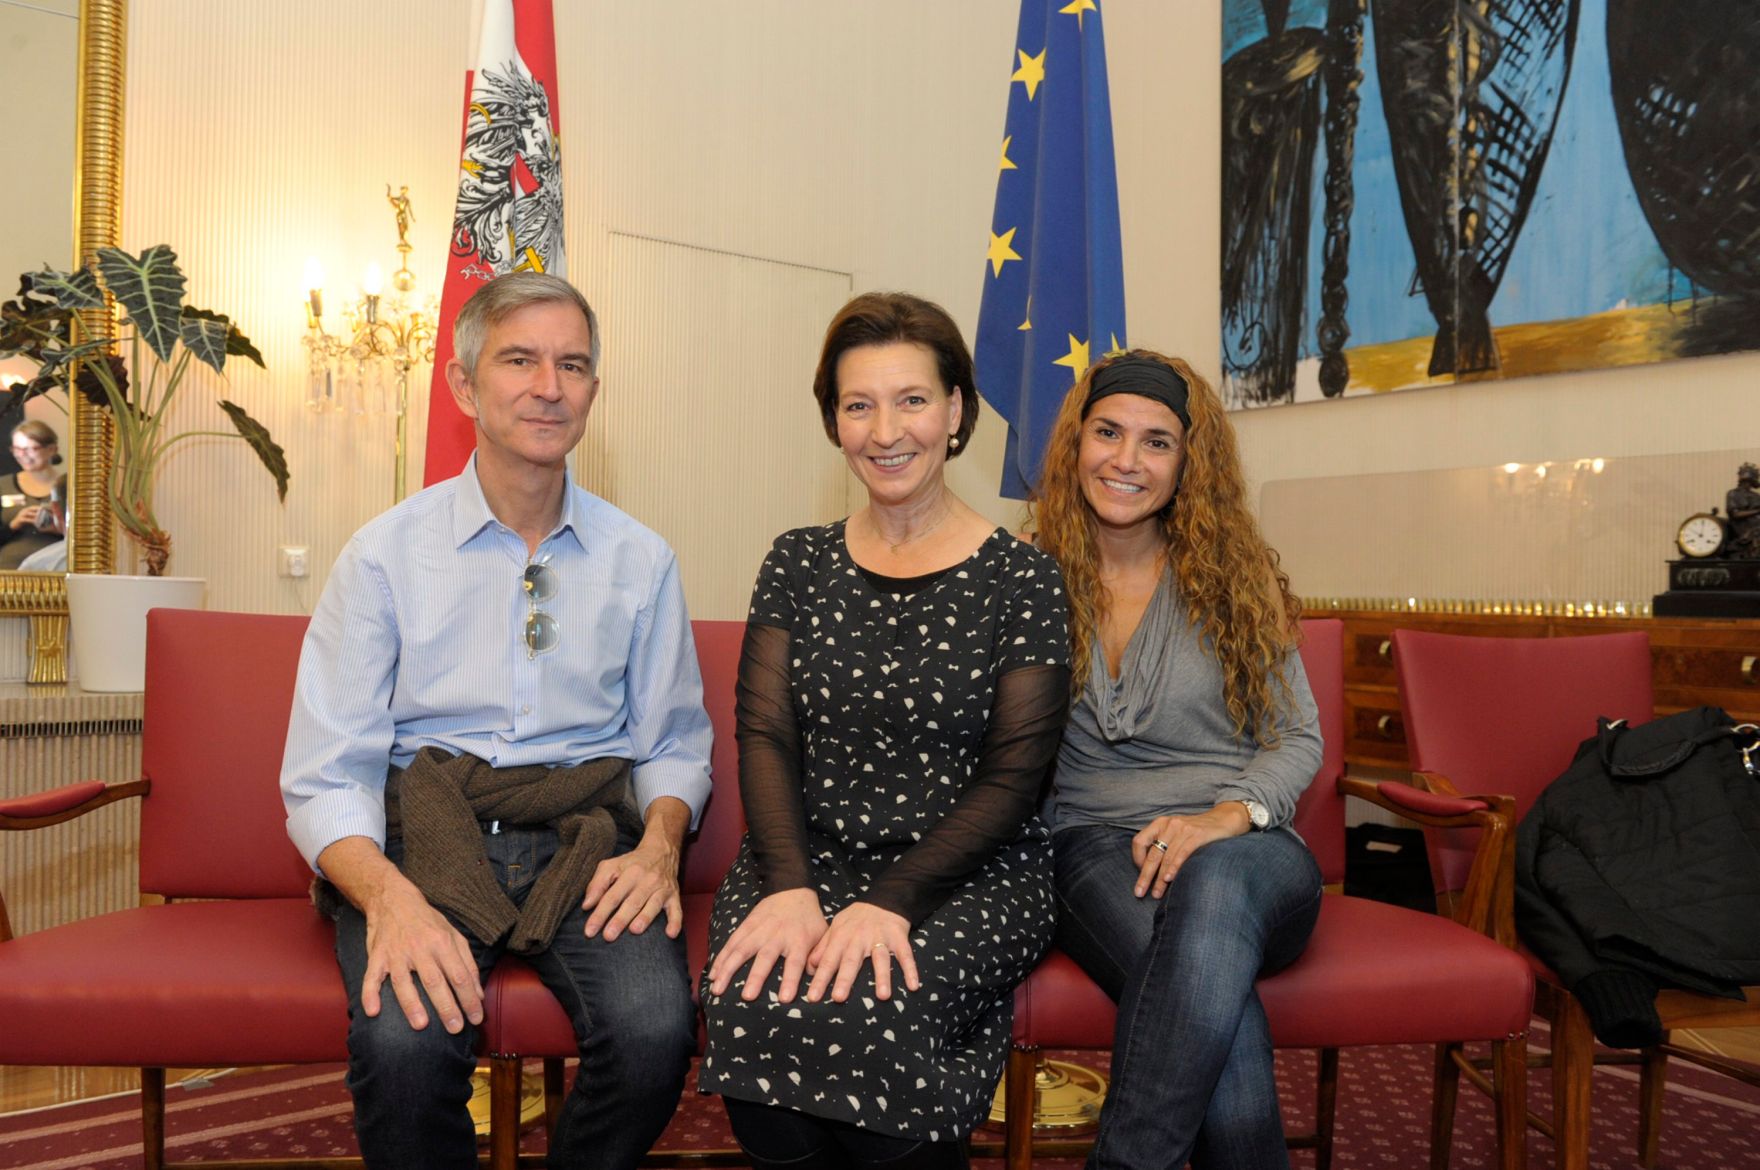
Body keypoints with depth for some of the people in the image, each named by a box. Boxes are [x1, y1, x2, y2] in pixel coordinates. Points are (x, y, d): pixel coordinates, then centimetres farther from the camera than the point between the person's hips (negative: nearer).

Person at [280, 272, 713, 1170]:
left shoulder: (641, 560, 9)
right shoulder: (386, 554, 3)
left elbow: (672, 744, 14)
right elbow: (324, 777, -2)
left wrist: (659, 844, -8)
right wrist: (389, 897, -21)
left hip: (585, 840, 2)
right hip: (423, 834, -1)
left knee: (655, 1030, -28)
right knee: (405, 1042, -32)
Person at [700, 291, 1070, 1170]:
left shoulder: (1021, 579, 0)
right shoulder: (798, 564, 10)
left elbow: (1012, 778, -4)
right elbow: (765, 734, 3)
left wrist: (892, 900, -17)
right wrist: (790, 886, -15)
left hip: (970, 875, -2)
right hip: (806, 859, 2)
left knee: (869, 1010, -31)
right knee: (755, 1004, -29)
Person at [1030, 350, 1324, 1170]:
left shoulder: (1234, 579, 9)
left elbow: (1298, 739, 7)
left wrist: (1227, 815, -13)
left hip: (1244, 850, 1)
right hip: (1094, 850, -1)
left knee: (1212, 884, -38)